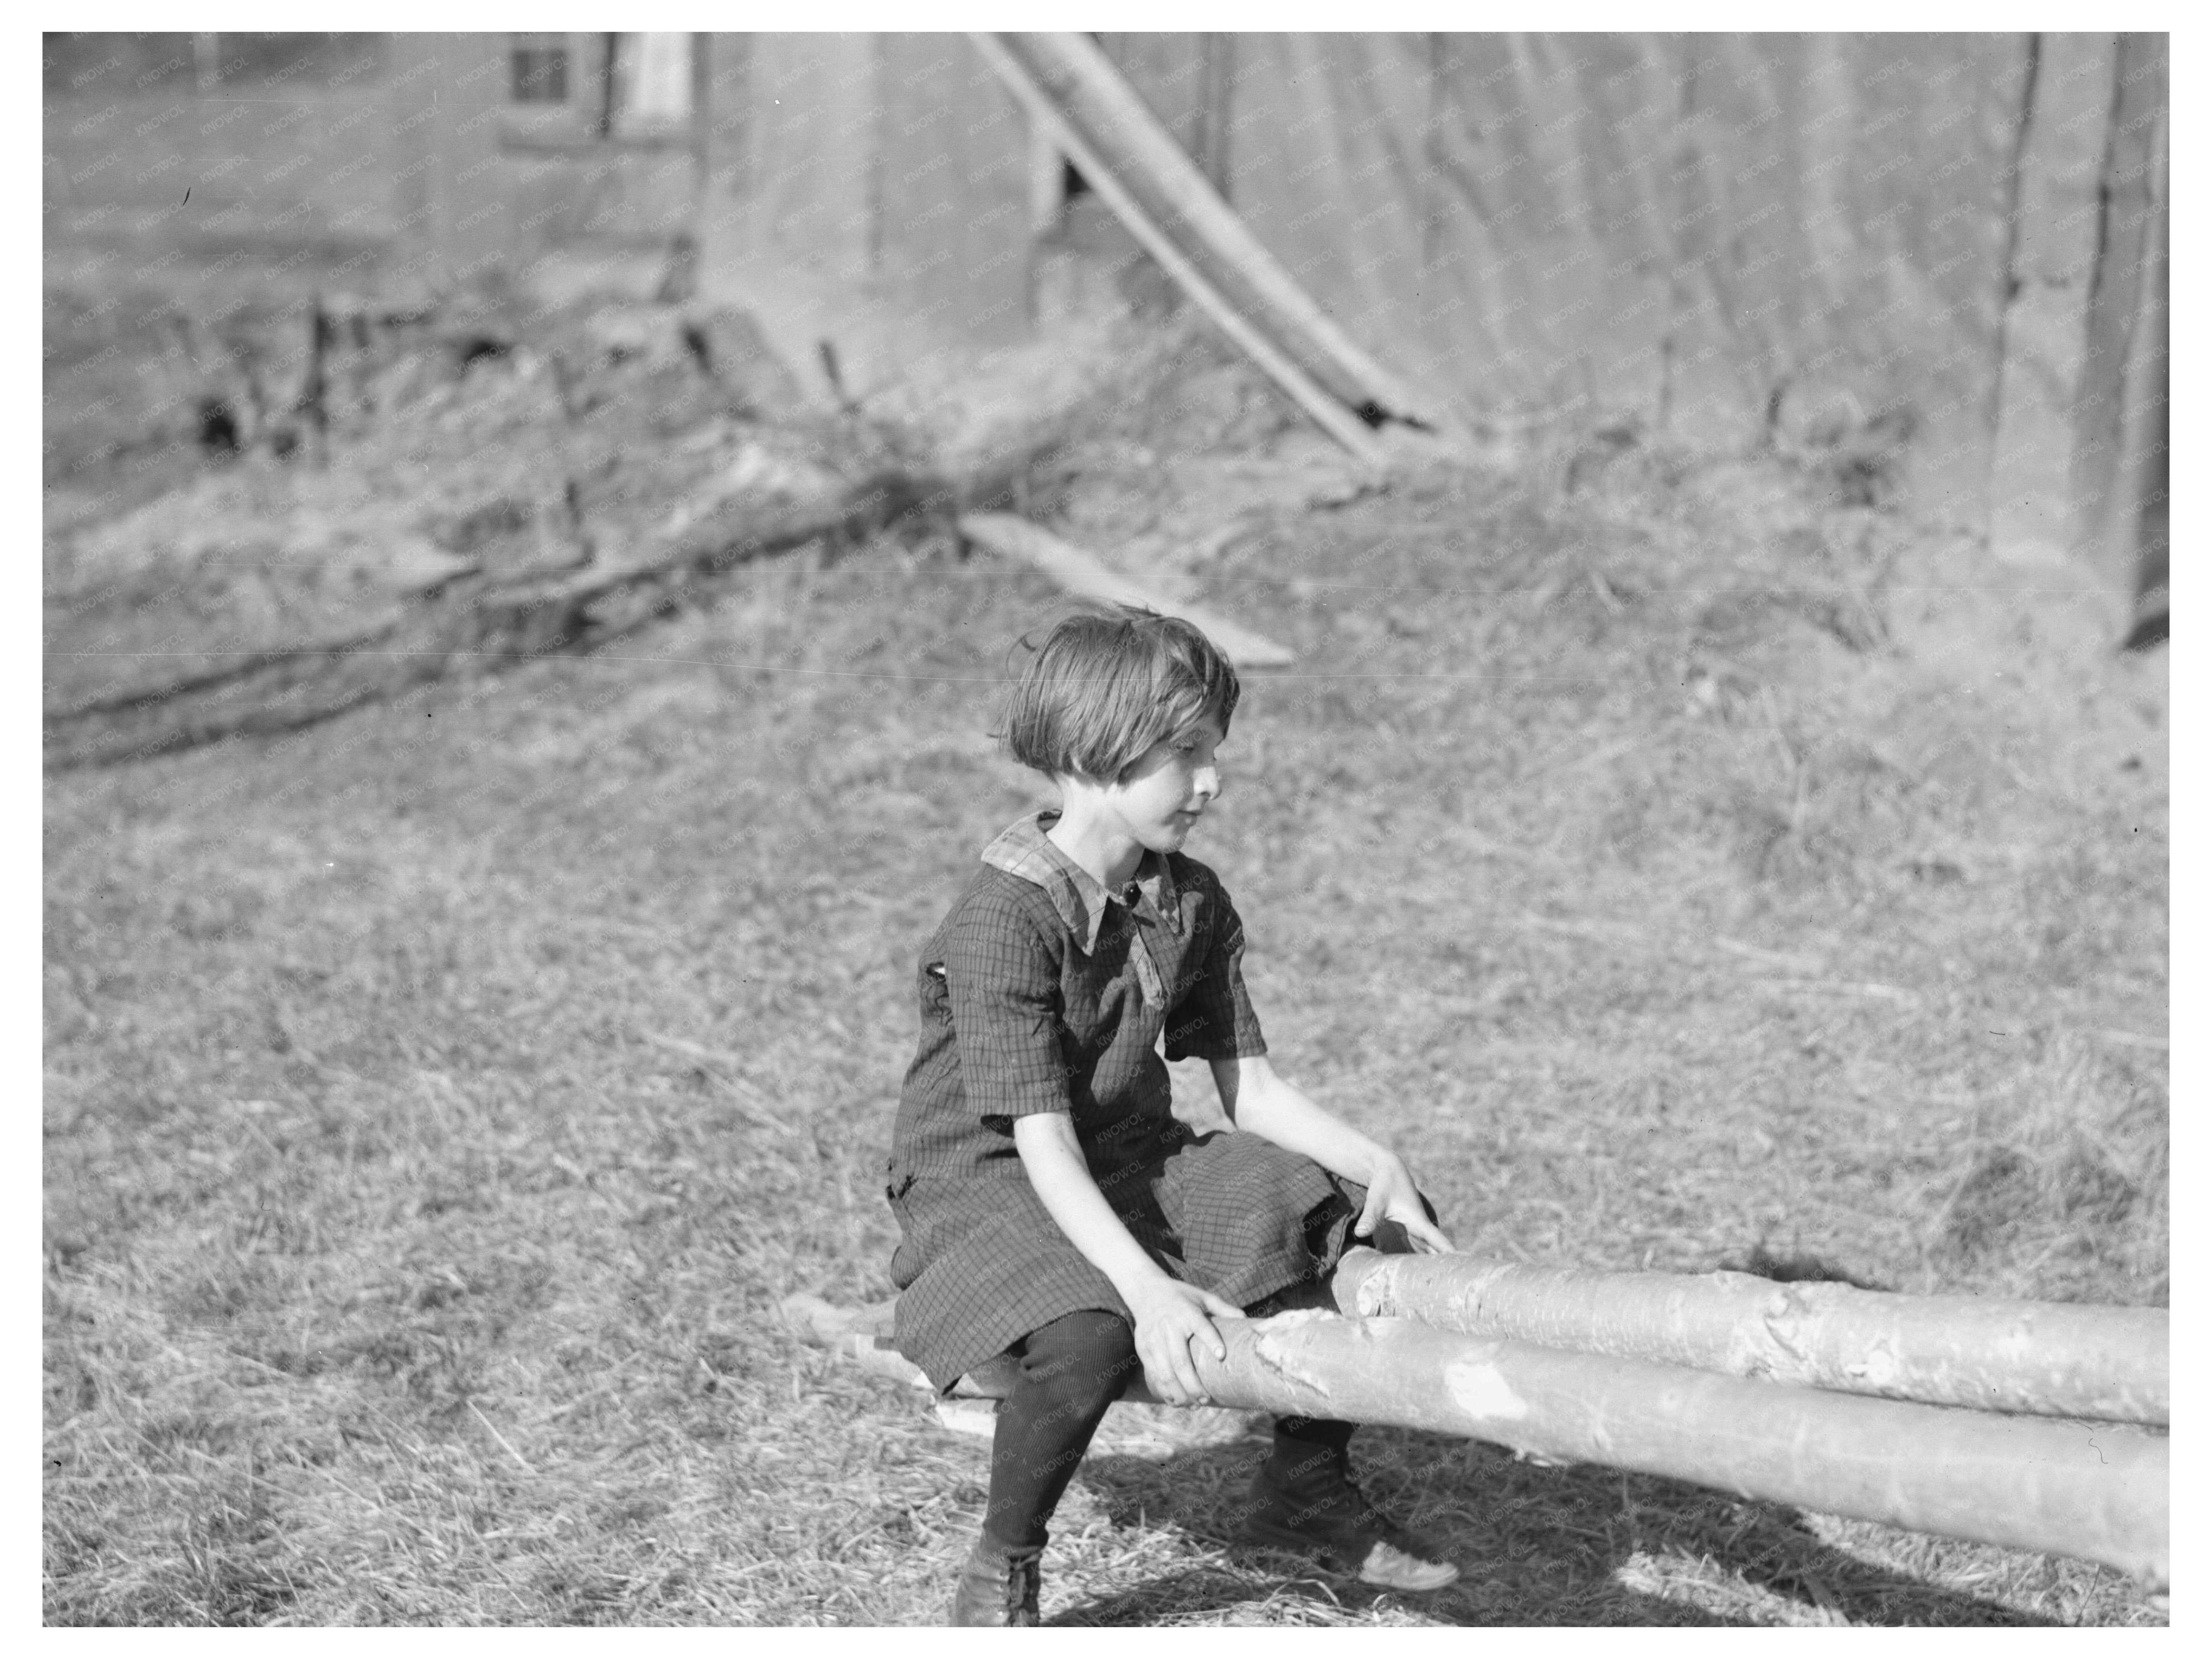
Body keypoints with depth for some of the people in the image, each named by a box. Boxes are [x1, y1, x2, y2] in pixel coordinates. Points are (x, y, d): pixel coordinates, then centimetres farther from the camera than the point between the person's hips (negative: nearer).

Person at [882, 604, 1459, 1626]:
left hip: (1139, 1166, 8)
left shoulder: (1192, 905, 1)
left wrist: (1379, 1165, -13)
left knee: (1382, 1229, 0)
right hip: (990, 1188, -8)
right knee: (1091, 1338, -38)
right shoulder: (1003, 923, -23)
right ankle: (1000, 1580, -13)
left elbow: (1249, 1089, 3)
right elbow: (1045, 1148, -28)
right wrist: (1147, 1288, -40)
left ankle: (1306, 1485, 18)